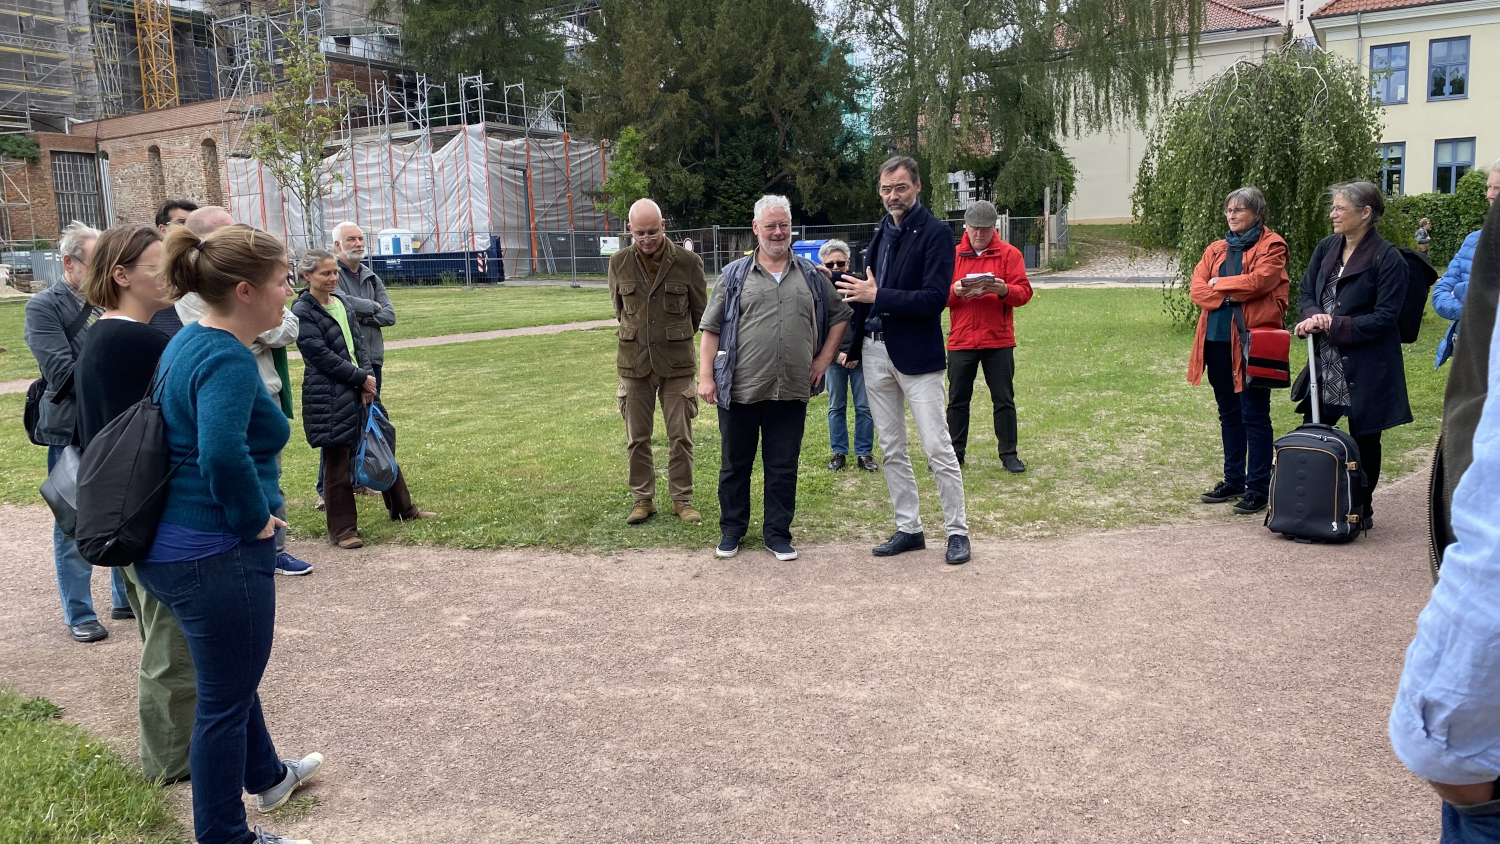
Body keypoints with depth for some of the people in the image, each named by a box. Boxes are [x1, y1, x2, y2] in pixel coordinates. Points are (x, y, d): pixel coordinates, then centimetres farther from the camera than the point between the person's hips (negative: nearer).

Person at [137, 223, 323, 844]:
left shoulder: (188, 343, 9)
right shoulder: (227, 359, -23)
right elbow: (223, 454, -38)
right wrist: (256, 519, -22)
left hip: (171, 545, 10)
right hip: (216, 558, -10)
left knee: (232, 677, 28)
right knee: (224, 699, 6)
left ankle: (267, 776, 50)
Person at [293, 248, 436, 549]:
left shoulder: (342, 301, 8)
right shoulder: (302, 312, -13)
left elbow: (357, 342, 10)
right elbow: (321, 356, -17)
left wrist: (367, 377, -4)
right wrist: (361, 377, -13)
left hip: (359, 389, 7)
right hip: (328, 397, -7)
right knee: (337, 463, 1)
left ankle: (403, 508, 32)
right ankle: (342, 530, 13)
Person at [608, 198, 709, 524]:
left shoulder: (688, 262, -8)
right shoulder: (619, 263, -1)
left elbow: (700, 312, 5)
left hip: (676, 363, -2)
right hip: (634, 362, 2)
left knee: (681, 436, 4)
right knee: (637, 437, 8)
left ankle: (682, 499, 18)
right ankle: (642, 499, 21)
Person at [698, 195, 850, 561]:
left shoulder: (811, 275, 9)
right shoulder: (734, 275, 4)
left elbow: (838, 316, 18)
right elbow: (711, 329, 2)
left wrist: (823, 359, 8)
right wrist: (706, 376, -5)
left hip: (791, 392, 1)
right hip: (740, 390, -1)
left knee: (783, 467, 7)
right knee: (736, 464, 10)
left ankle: (778, 533, 20)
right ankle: (731, 530, 25)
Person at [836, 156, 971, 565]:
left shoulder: (935, 233, -9)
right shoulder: (882, 232, 12)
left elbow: (935, 298, -19)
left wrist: (878, 296, -20)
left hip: (916, 354, -7)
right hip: (875, 351, 7)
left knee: (938, 448, -3)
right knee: (891, 450, 11)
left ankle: (957, 531, 10)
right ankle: (908, 528, 22)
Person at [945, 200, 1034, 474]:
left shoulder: (1010, 254, 2)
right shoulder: (952, 255, 6)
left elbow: (1024, 292, -4)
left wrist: (1004, 290, -24)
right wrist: (955, 292, -20)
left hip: (999, 340, -1)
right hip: (960, 340, 1)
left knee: (1004, 399, 5)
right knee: (958, 399, 7)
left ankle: (1009, 454, 13)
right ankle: (955, 452, 17)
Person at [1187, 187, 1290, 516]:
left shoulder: (1271, 246, -1)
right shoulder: (1216, 249, 16)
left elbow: (1258, 280, -18)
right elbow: (1197, 289, 4)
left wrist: (1219, 284, -5)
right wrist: (1228, 295, -12)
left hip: (1251, 340, -6)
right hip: (1218, 340, 6)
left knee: (1254, 415, -2)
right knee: (1229, 413, 13)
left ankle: (1258, 488, 3)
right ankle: (1233, 480, 22)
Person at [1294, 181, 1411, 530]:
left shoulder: (1387, 259, -12)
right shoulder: (1326, 248, 7)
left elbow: (1384, 318, -15)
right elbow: (1305, 292, 9)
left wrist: (1333, 325, -20)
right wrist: (1314, 316, -13)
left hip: (1366, 367, -6)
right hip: (1326, 362, 6)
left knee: (1364, 438, 8)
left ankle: (1360, 511, 21)